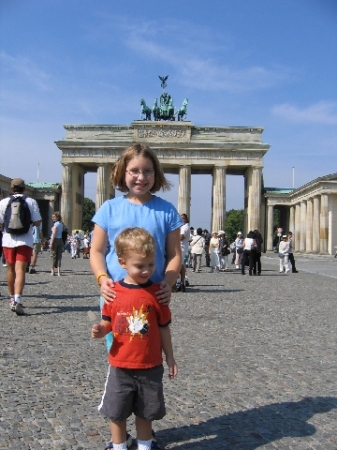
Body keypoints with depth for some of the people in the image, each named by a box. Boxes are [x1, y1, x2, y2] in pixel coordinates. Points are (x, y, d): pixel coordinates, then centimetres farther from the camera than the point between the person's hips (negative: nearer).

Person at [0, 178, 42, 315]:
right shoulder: (31, 202, -1)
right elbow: (37, 222, -4)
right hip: (25, 241, -2)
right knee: (20, 270, -8)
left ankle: (12, 298, 32)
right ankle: (17, 300, -24)